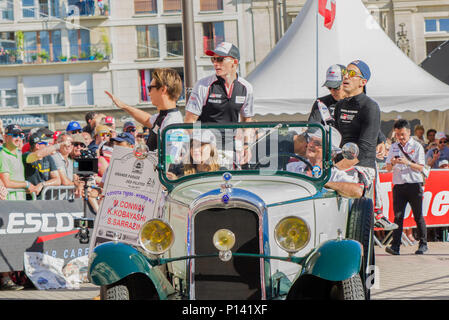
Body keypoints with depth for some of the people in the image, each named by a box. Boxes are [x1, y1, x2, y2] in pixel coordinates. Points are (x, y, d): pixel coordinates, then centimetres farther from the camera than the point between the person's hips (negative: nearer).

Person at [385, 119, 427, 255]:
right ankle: (395, 245, -10)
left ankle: (423, 244, 12)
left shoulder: (417, 146, 1)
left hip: (414, 184, -3)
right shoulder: (394, 147, 13)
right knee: (398, 216, -5)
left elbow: (420, 168, -6)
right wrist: (392, 163, -11)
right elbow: (388, 168, 11)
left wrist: (407, 163, -21)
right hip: (398, 185, 3)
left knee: (418, 216, 2)